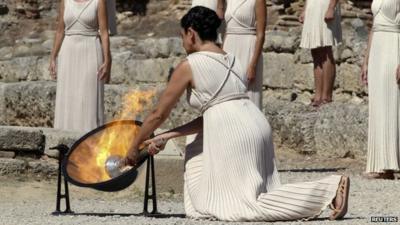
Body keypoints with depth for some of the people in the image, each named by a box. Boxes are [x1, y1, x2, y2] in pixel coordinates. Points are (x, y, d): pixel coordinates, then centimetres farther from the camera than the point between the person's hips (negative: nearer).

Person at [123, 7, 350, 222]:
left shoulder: (189, 66, 0)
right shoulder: (232, 61, 22)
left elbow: (159, 114, 7)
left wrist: (134, 148, 21)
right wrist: (168, 136, 22)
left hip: (231, 136, -8)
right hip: (257, 125, 8)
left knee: (252, 205, -6)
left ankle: (329, 189, -22)